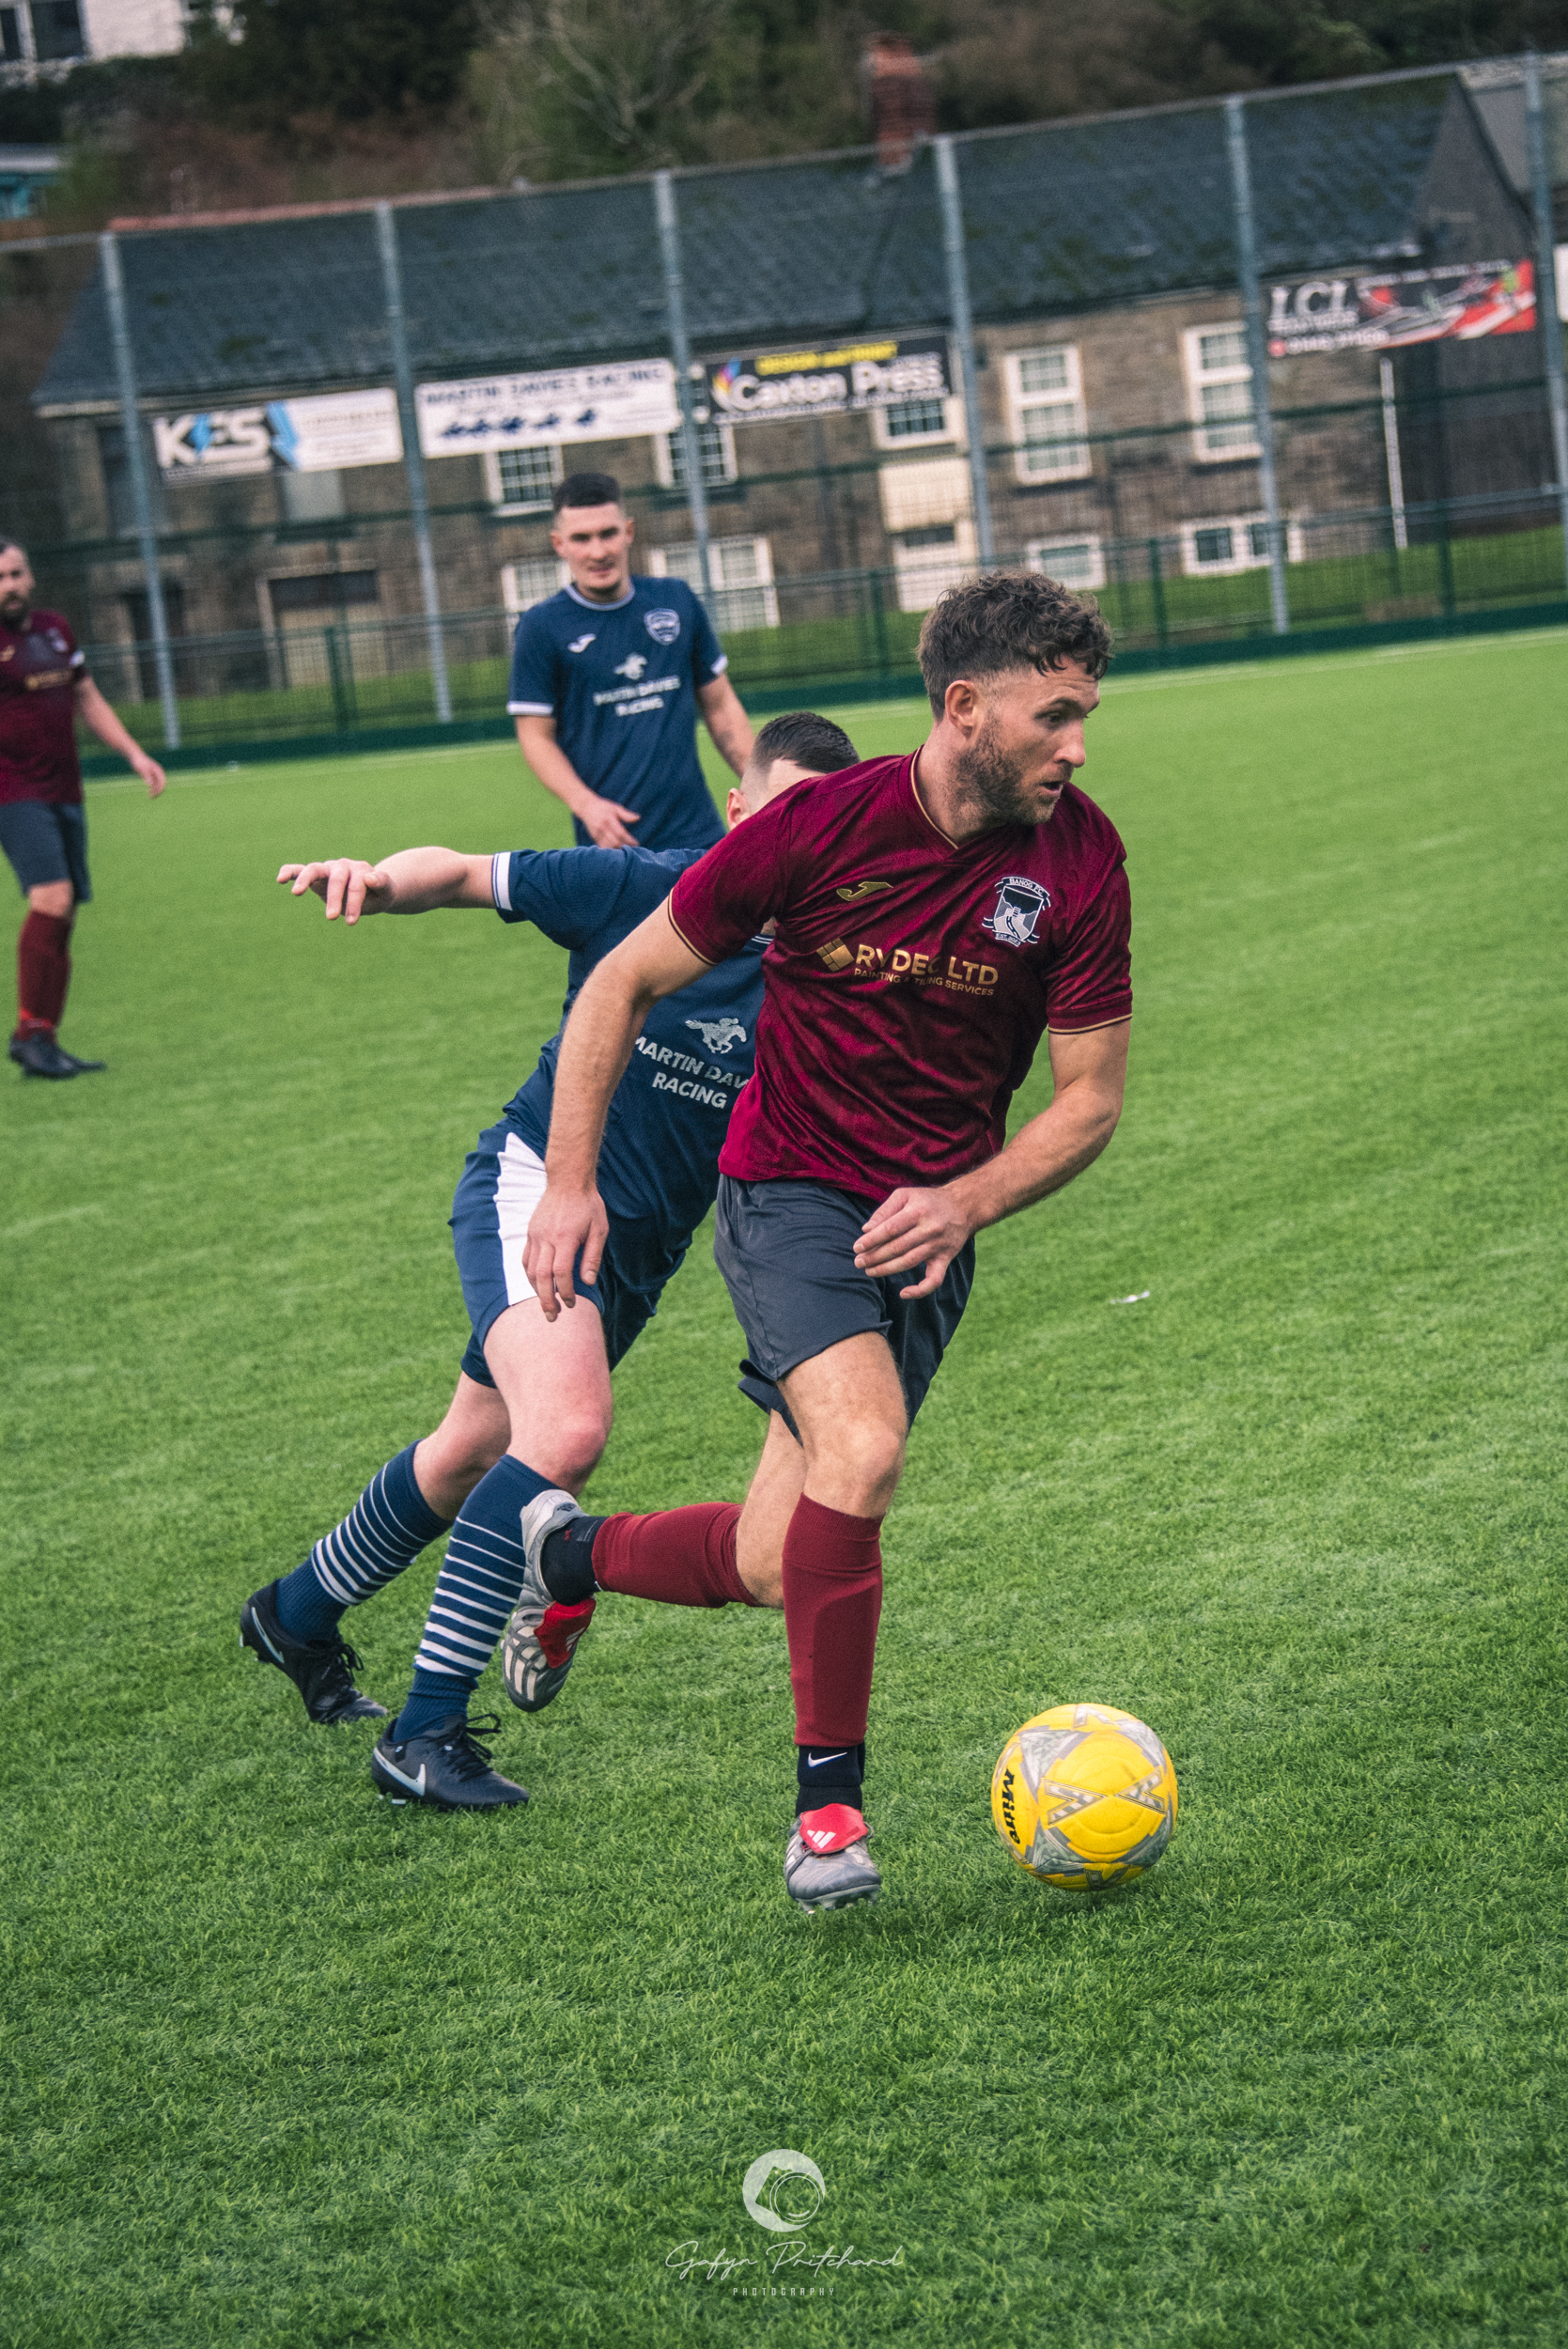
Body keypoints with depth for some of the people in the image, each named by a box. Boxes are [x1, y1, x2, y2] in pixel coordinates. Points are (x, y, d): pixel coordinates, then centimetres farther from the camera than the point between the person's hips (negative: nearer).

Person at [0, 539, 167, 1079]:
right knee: (51, 898, -22)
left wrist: (134, 754, 19)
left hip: (64, 792, 7)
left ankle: (44, 1043, 14)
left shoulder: (55, 630, 14)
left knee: (63, 916, 6)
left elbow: (88, 700, 25)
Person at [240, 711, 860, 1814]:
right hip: (539, 1179, -5)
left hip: (647, 1244, 5)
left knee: (475, 1452, 21)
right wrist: (379, 881, -26)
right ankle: (426, 1734, -23)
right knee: (567, 1431, -29)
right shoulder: (641, 888, -14)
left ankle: (299, 1613, 49)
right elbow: (461, 872, -6)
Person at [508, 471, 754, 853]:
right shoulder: (540, 627, -1)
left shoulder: (677, 600, 10)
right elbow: (536, 736, -1)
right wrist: (585, 804, -17)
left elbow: (720, 705, 18)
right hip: (614, 839, -3)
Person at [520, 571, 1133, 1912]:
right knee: (864, 1453, -29)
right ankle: (829, 1802, -16)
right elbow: (627, 983, -2)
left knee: (786, 1564, 5)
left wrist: (968, 1202, -17)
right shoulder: (820, 828, -14)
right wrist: (570, 1180, -7)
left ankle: (571, 1552, 36)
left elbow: (1091, 1097, 0)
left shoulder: (1078, 860, -8)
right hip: (793, 1188, -4)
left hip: (933, 1224, 4)